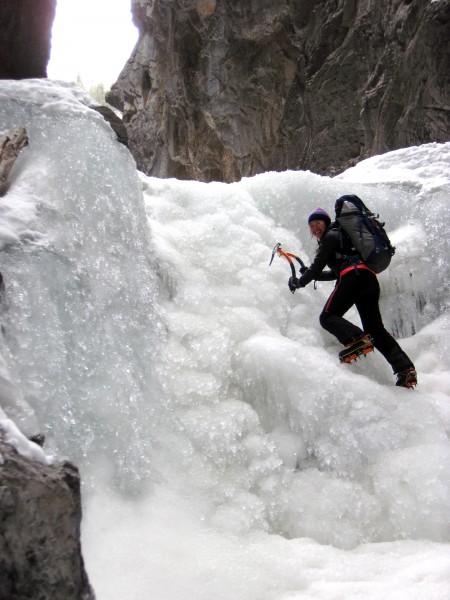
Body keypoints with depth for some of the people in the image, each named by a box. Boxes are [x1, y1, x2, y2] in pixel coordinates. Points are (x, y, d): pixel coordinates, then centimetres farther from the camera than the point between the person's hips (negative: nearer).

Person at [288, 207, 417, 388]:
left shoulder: (331, 236, 9)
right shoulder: (339, 237, 36)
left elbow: (318, 265, 1)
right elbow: (336, 272, 41)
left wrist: (299, 282, 13)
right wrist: (310, 274, 39)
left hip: (354, 275, -9)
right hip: (370, 279, 9)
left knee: (328, 317, -8)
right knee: (375, 329, 6)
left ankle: (357, 340, -35)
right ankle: (405, 368, -9)